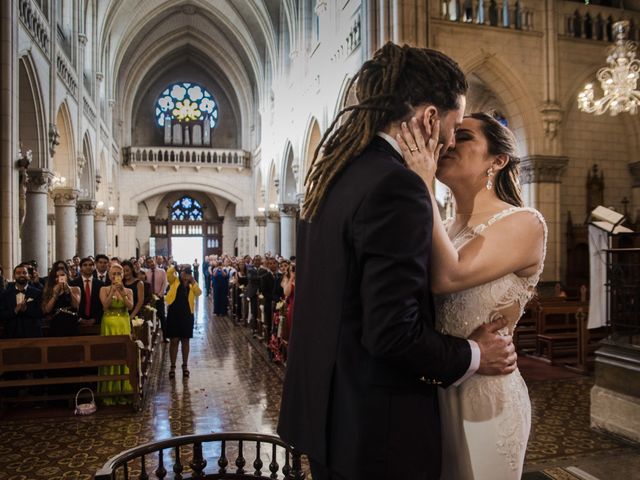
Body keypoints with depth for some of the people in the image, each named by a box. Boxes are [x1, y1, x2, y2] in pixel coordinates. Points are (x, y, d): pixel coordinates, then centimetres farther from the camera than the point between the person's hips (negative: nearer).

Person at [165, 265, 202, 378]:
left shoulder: (192, 285, 9)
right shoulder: (174, 281, 6)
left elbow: (199, 293, -10)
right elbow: (168, 273, -13)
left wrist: (193, 281, -11)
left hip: (187, 315, 1)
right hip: (173, 314, -1)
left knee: (185, 341, 9)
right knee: (174, 340, 3)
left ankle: (185, 366, 20)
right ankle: (172, 366, 14)